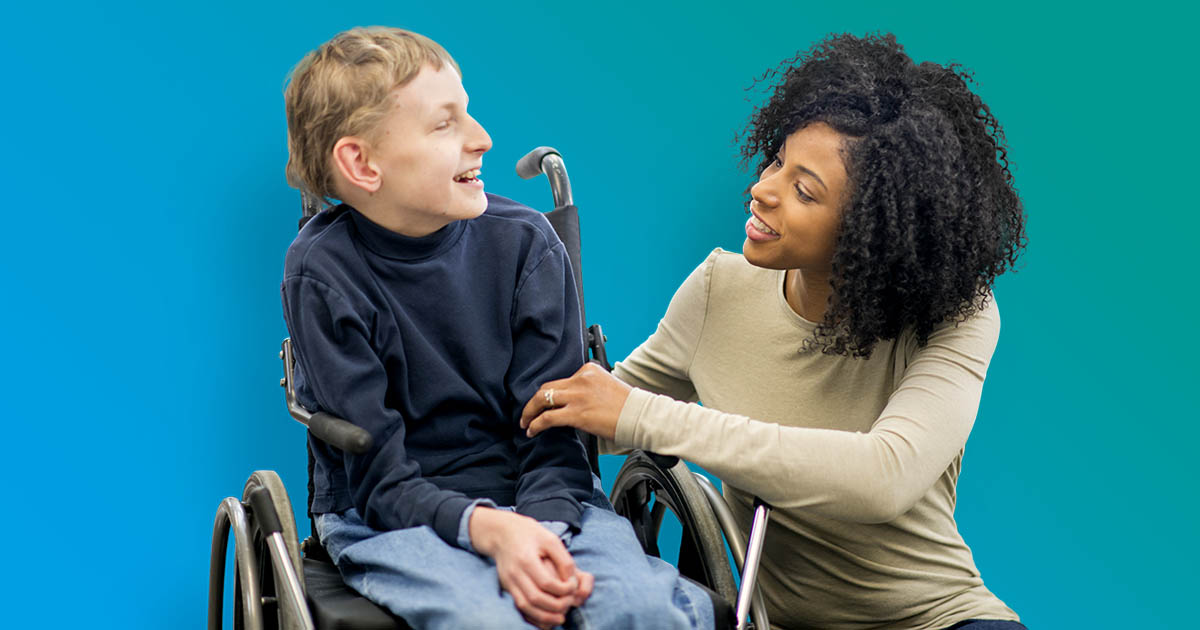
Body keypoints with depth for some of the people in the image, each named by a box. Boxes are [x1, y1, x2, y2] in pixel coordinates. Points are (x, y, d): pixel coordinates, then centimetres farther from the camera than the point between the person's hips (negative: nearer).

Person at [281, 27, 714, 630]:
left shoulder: (523, 241, -1)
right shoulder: (322, 273, -9)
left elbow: (552, 433, -3)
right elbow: (380, 477, -11)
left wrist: (541, 531, -24)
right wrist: (488, 529, -28)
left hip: (539, 501, 2)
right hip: (385, 518, -2)